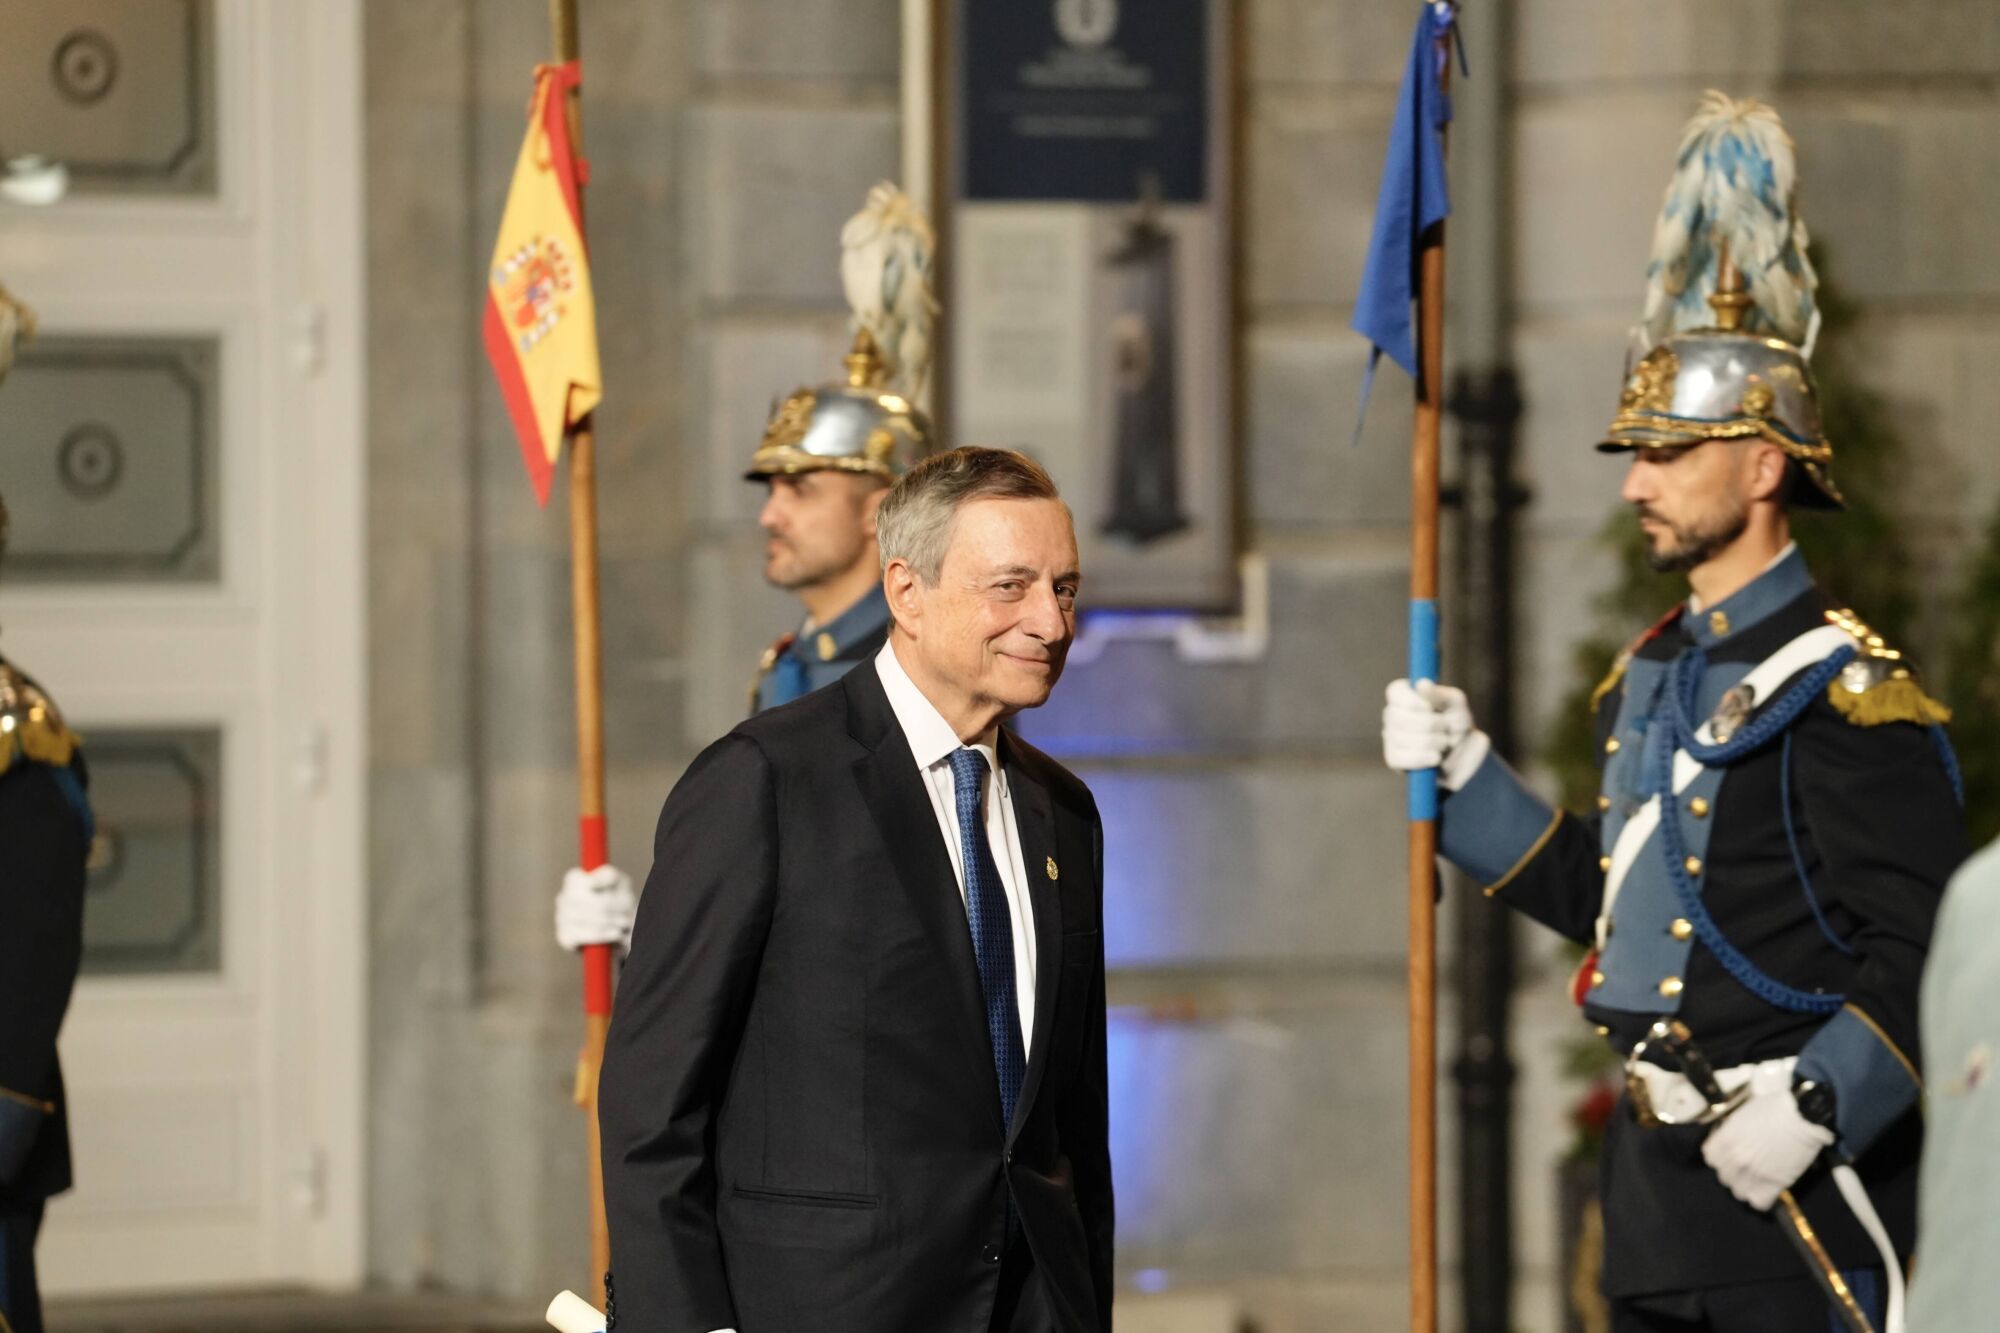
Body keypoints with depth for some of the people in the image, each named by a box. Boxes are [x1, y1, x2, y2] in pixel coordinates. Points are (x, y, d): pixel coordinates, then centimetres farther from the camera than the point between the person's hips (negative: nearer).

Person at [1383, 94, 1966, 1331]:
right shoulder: (1650, 673, 15)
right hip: (1658, 1177, 9)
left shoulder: (1847, 686, -13)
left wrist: (1817, 1106, -25)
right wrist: (1466, 778, 18)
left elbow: (1923, 954, -17)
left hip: (1799, 1180, -9)